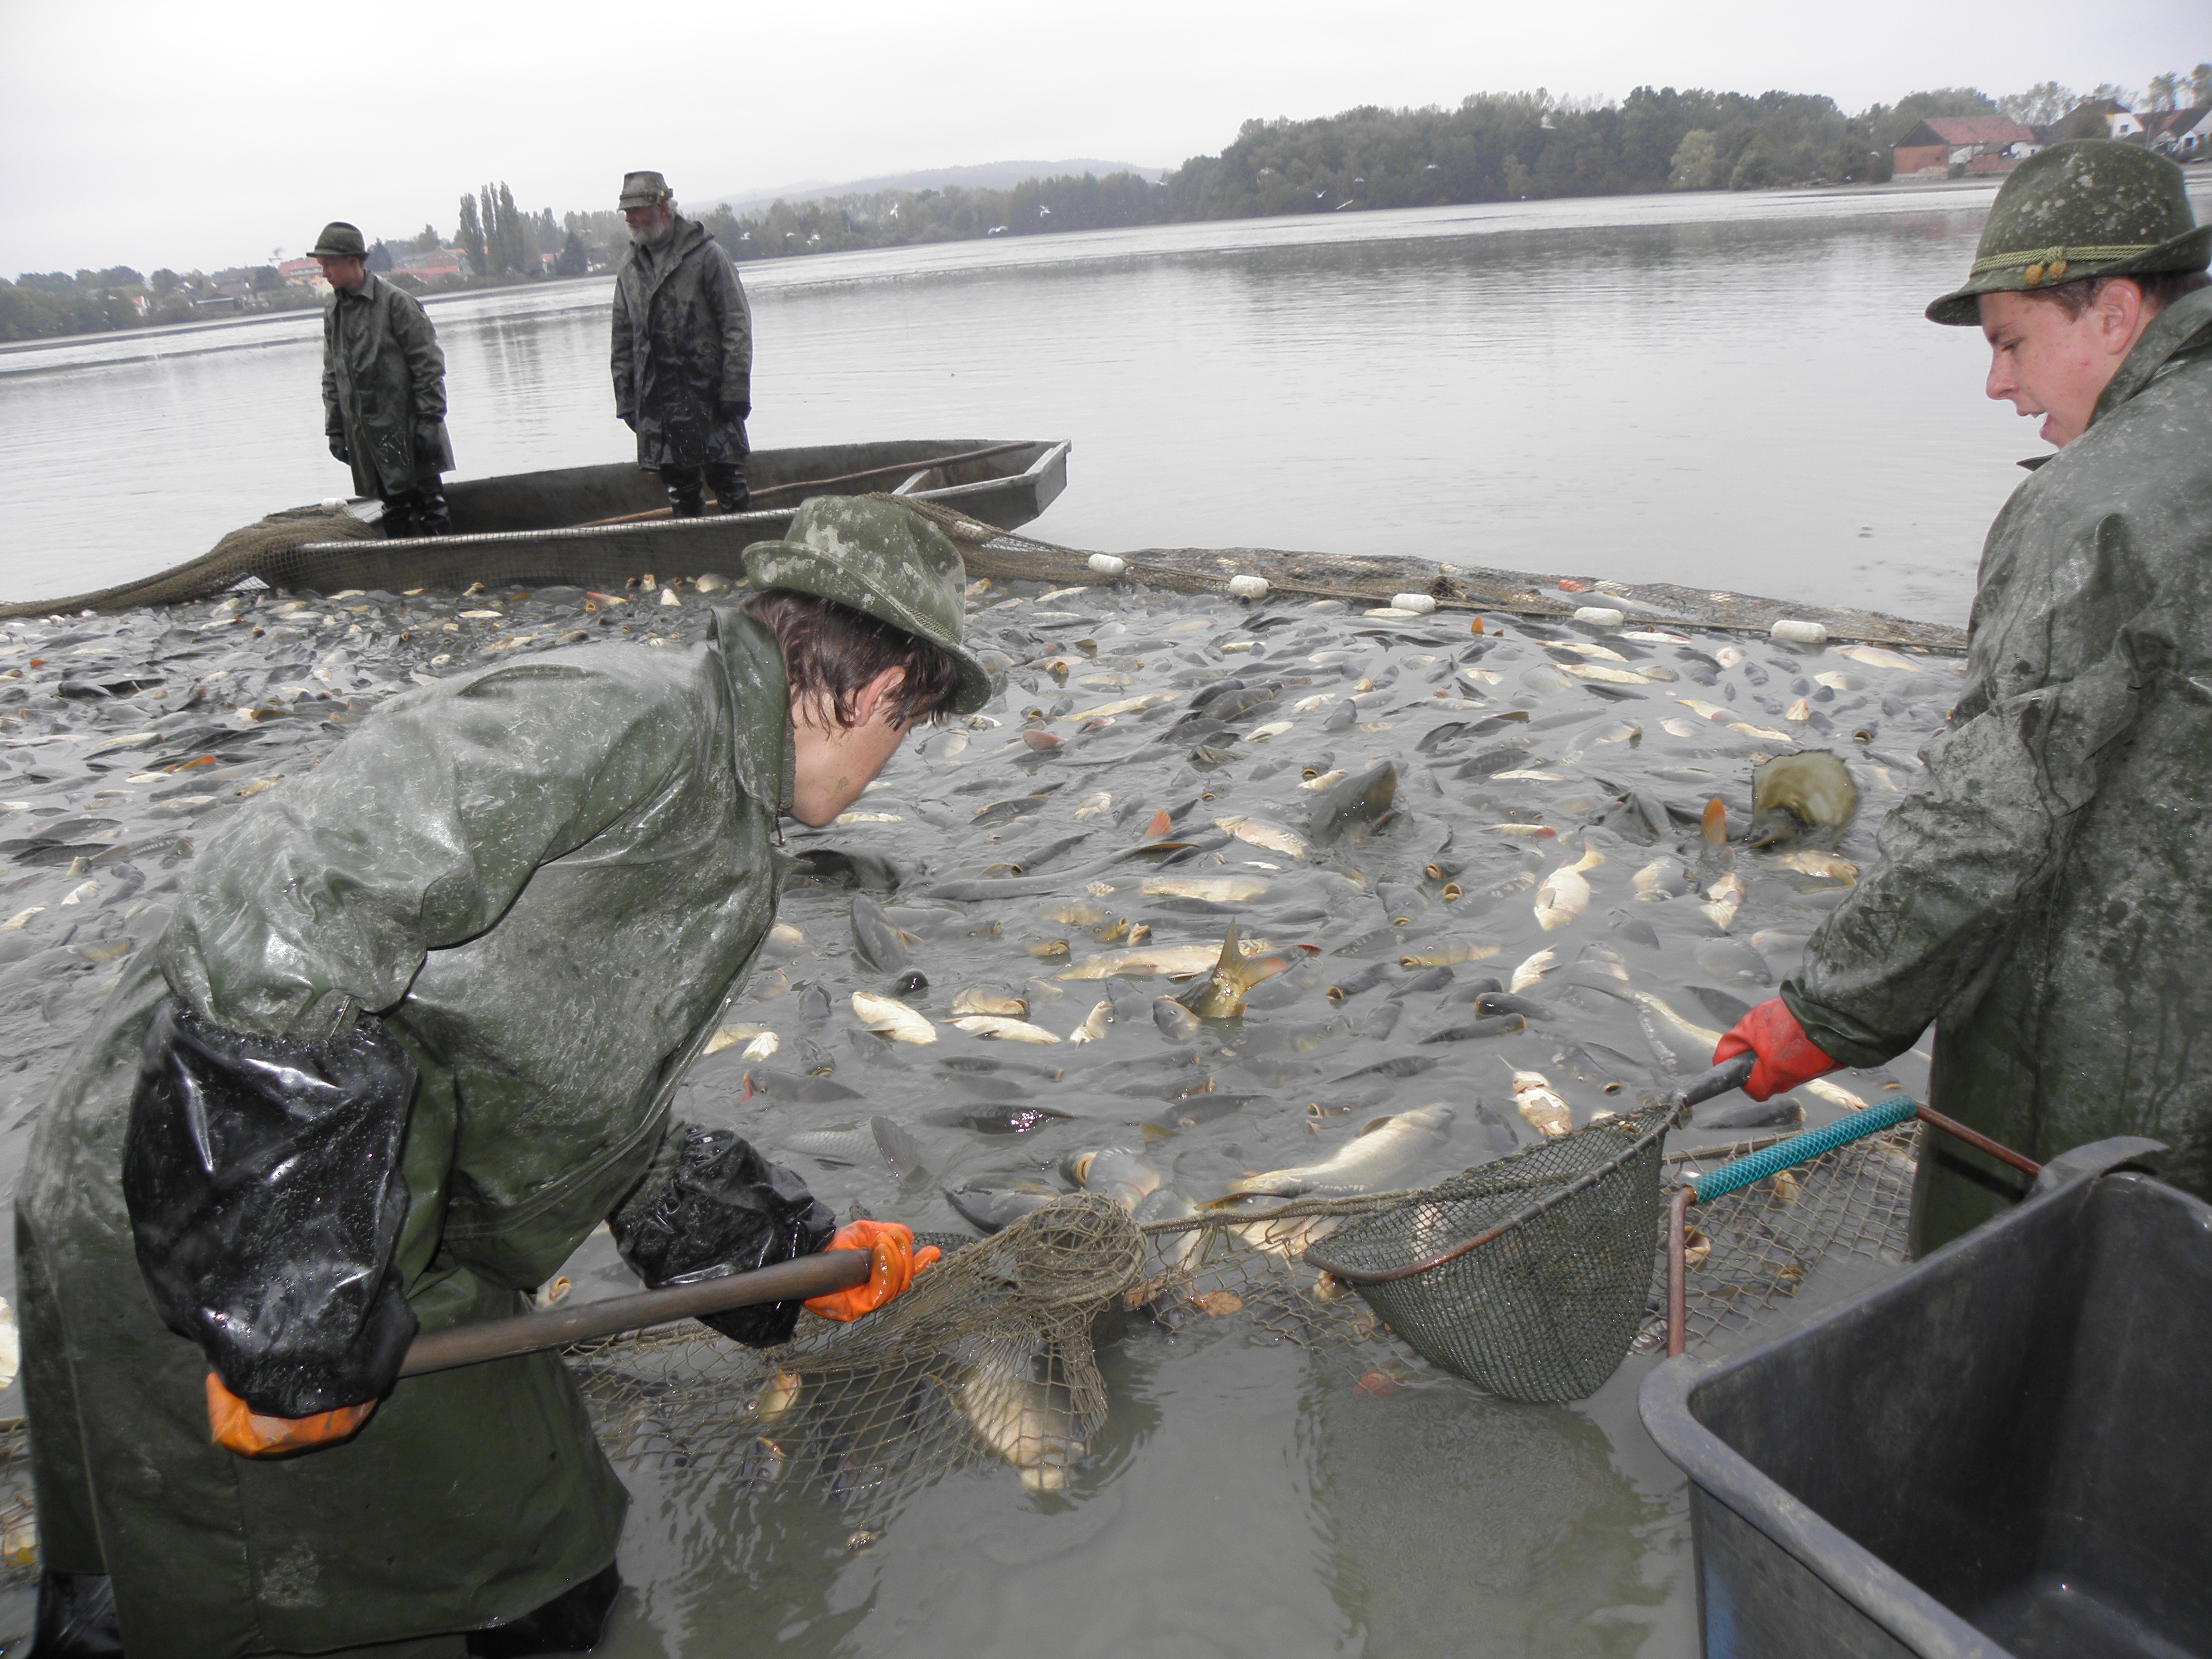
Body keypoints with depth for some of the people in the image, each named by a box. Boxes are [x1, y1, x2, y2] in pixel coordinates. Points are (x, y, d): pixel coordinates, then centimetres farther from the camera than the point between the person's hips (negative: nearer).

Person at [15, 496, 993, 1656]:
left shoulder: (725, 861, 15)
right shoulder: (624, 717, -18)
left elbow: (604, 1127, 23)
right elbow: (280, 911, -27)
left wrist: (797, 1253, 30)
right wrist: (289, 1307, -26)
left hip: (390, 1262, 9)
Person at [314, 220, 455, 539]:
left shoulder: (395, 302, -7)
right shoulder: (333, 312, 12)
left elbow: (428, 364, -9)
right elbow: (332, 377, 17)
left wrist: (429, 420, -13)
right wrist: (335, 429, 13)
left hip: (406, 429, -6)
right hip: (365, 435, 6)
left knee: (428, 505, -3)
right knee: (394, 512, 8)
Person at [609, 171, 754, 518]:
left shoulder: (706, 254, -4)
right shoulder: (630, 266, 13)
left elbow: (737, 327, -7)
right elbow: (623, 339, 17)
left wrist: (735, 392, -13)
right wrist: (626, 398, 12)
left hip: (708, 395, -5)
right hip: (656, 401, 5)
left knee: (726, 479, -4)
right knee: (680, 490, 8)